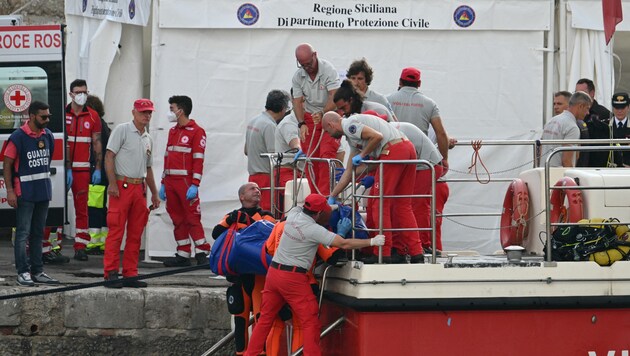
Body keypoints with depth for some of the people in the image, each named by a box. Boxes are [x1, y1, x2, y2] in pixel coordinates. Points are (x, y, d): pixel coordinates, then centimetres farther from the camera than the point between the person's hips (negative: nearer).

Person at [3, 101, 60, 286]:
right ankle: (23, 272, -3)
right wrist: (10, 190, -15)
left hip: (43, 192, 7)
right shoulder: (18, 137, -11)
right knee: (23, 233, -5)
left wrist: (46, 183, 16)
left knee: (38, 233, 11)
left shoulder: (48, 136, 8)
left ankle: (37, 271, 16)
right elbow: (7, 164, -9)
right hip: (25, 192, -7)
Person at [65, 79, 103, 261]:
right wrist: (65, 169, -8)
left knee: (82, 207, 1)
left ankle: (80, 247, 2)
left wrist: (98, 169, 4)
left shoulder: (93, 116, 8)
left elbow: (97, 144, 10)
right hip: (62, 167, -2)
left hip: (82, 169, 2)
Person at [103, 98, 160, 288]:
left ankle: (130, 274, 10)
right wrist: (112, 183, -17)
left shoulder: (148, 139, 19)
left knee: (135, 234, 6)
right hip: (121, 186, -7)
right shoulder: (122, 130, -2)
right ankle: (111, 273, -9)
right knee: (116, 231, -9)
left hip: (139, 188, 7)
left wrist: (154, 194, 23)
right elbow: (109, 156, -9)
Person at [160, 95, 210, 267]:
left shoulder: (197, 131, -5)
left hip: (186, 182, -7)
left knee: (192, 217, -9)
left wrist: (194, 185, -17)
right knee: (177, 219, 7)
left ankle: (202, 253, -7)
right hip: (170, 182, 7)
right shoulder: (172, 131, 18)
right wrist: (163, 183, 17)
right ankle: (183, 255, 10)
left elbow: (198, 160, -10)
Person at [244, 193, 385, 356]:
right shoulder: (314, 230, -15)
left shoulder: (293, 214, 4)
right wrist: (372, 241, -9)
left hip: (273, 271, 7)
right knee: (311, 323, -2)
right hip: (294, 278, -7)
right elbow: (344, 244, -17)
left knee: (265, 319, 14)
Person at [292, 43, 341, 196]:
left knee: (327, 154, -17)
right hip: (310, 116, 5)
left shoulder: (328, 70, -17)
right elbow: (297, 101, -1)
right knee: (310, 157, -1)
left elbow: (334, 97, -25)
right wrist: (301, 124, -16)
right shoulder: (298, 76, -2)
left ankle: (325, 196, -20)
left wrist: (323, 114, -40)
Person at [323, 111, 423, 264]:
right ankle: (417, 255, 9)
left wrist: (362, 155, -1)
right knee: (402, 205, 13)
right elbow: (349, 172, 33)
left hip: (393, 151, -10)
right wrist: (332, 196, 37)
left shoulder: (348, 124, -1)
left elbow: (377, 136, -16)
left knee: (380, 203, -1)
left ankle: (384, 254, 1)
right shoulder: (352, 132, 29)